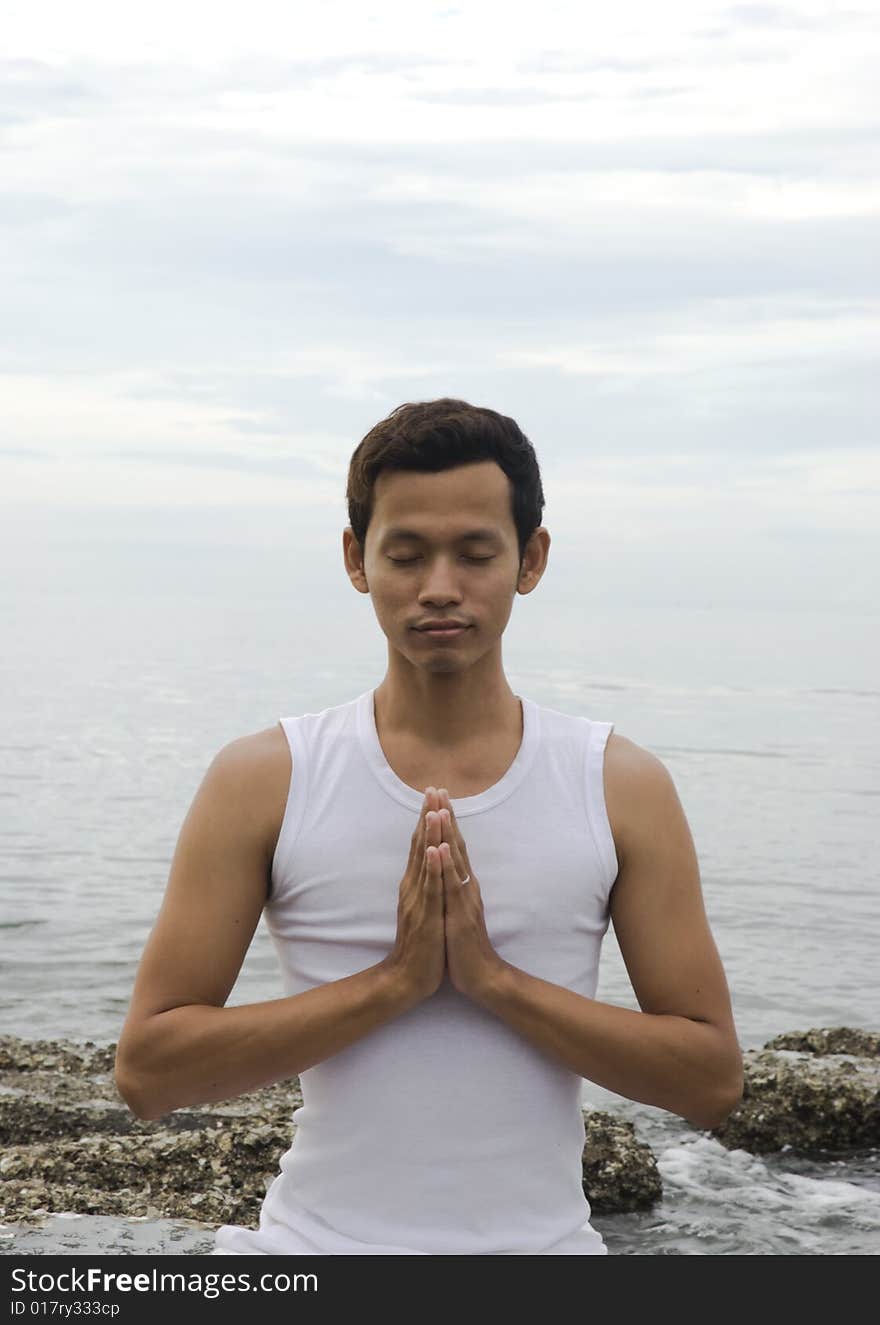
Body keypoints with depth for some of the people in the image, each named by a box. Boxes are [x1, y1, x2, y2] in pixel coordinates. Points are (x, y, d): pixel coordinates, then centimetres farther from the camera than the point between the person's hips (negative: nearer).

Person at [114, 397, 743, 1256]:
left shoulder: (623, 788, -2)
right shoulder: (262, 781, -3)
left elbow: (713, 1079, -4)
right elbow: (147, 1070, -8)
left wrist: (495, 978, -15)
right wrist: (393, 982, -16)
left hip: (538, 1236, 1)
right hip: (318, 1235, 0)